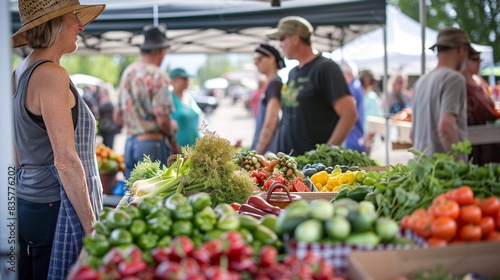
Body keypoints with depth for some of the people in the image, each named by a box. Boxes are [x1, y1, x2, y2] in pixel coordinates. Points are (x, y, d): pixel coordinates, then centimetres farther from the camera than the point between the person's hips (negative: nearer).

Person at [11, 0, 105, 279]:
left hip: (25, 202, 9)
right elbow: (66, 160, -19)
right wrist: (91, 225, -17)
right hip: (54, 207, -9)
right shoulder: (52, 74, -15)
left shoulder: (20, 73, 11)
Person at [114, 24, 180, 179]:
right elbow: (162, 119, -18)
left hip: (130, 143, 7)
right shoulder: (157, 76, -12)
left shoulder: (128, 72, 10)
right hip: (153, 144, -7)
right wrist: (173, 142, -3)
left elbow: (118, 117, 14)